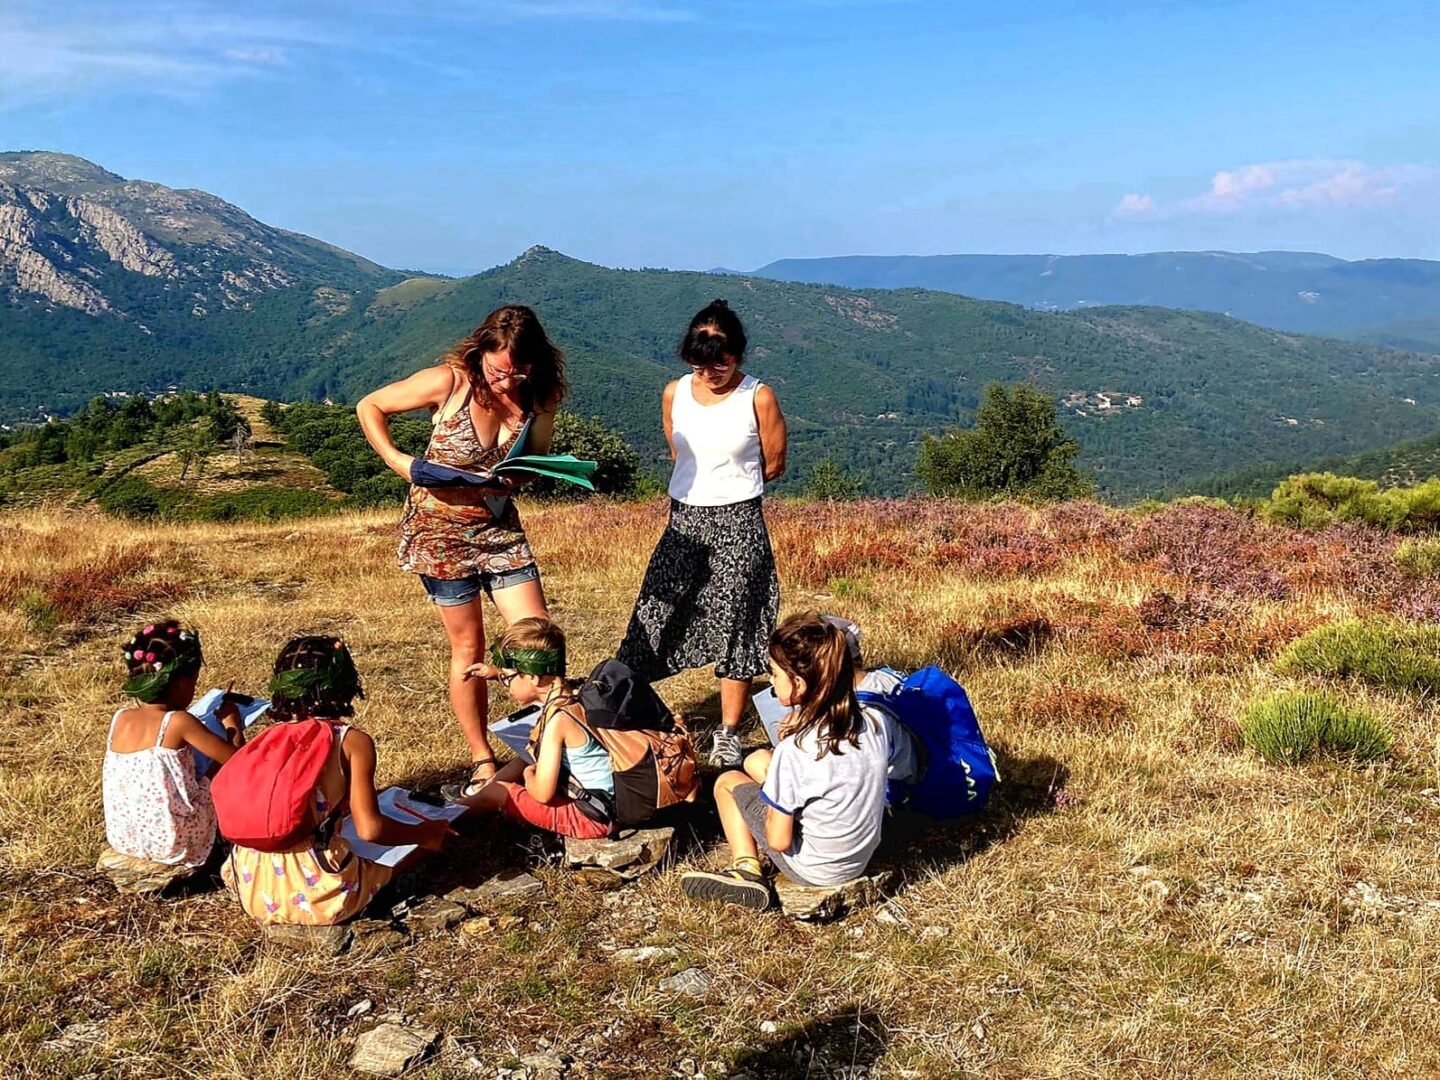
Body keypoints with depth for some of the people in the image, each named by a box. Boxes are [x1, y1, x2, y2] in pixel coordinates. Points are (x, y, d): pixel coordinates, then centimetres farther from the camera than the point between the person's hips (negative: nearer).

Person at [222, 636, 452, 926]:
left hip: (254, 893, 4)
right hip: (315, 895, -4)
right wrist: (424, 833, 2)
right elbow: (369, 830, -15)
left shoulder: (269, 738, 8)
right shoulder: (353, 742, -7)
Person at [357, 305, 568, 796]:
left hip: (499, 528, 3)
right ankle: (482, 762, 18)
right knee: (468, 647, 3)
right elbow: (369, 407, -6)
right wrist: (398, 461, -20)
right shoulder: (450, 381, -18)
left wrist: (510, 480, -17)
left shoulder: (541, 398, -7)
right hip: (440, 530, -3)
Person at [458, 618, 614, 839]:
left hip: (590, 817, -9)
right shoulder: (572, 693, 1)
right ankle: (474, 795, 36)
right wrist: (497, 673, 19)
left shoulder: (558, 719, -25)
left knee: (496, 793, 1)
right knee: (525, 760, 24)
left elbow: (542, 794, -23)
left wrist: (528, 776, -2)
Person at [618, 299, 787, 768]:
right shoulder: (675, 393, 4)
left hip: (738, 523, -3)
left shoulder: (758, 397, -8)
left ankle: (727, 734, 13)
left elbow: (774, 465, 2)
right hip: (684, 520, 4)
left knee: (733, 627, 1)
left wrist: (732, 482, 10)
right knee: (652, 617, 3)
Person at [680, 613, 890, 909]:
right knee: (757, 760, 16)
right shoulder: (872, 725, -11)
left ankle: (747, 871, 12)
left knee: (727, 782, 13)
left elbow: (779, 840, -21)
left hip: (815, 869, -6)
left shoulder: (794, 750, -29)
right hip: (863, 857, 6)